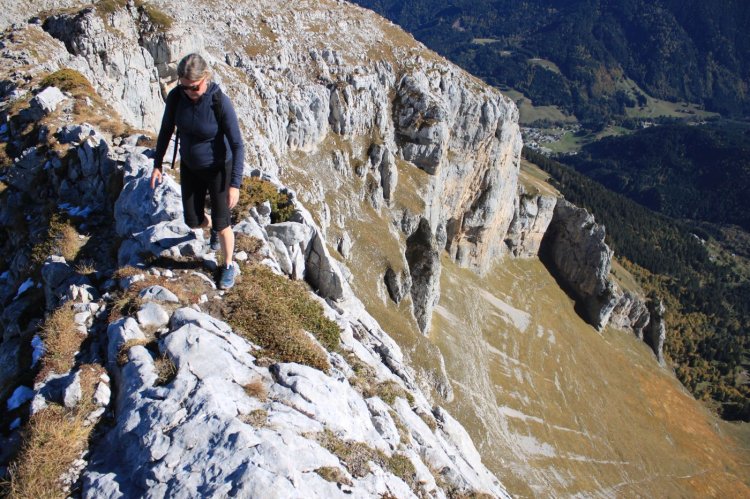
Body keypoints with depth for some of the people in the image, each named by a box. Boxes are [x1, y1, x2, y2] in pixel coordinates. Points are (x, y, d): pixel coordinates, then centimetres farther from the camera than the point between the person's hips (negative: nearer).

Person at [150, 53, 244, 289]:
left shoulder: (220, 102, -30)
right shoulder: (176, 96, -17)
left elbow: (237, 144, -24)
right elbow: (166, 130, 0)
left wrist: (235, 184, -26)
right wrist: (157, 164, 2)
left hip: (218, 168, -4)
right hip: (190, 166, 4)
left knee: (221, 222, 7)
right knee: (193, 221, 13)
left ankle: (229, 266, 33)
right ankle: (212, 226, 51)